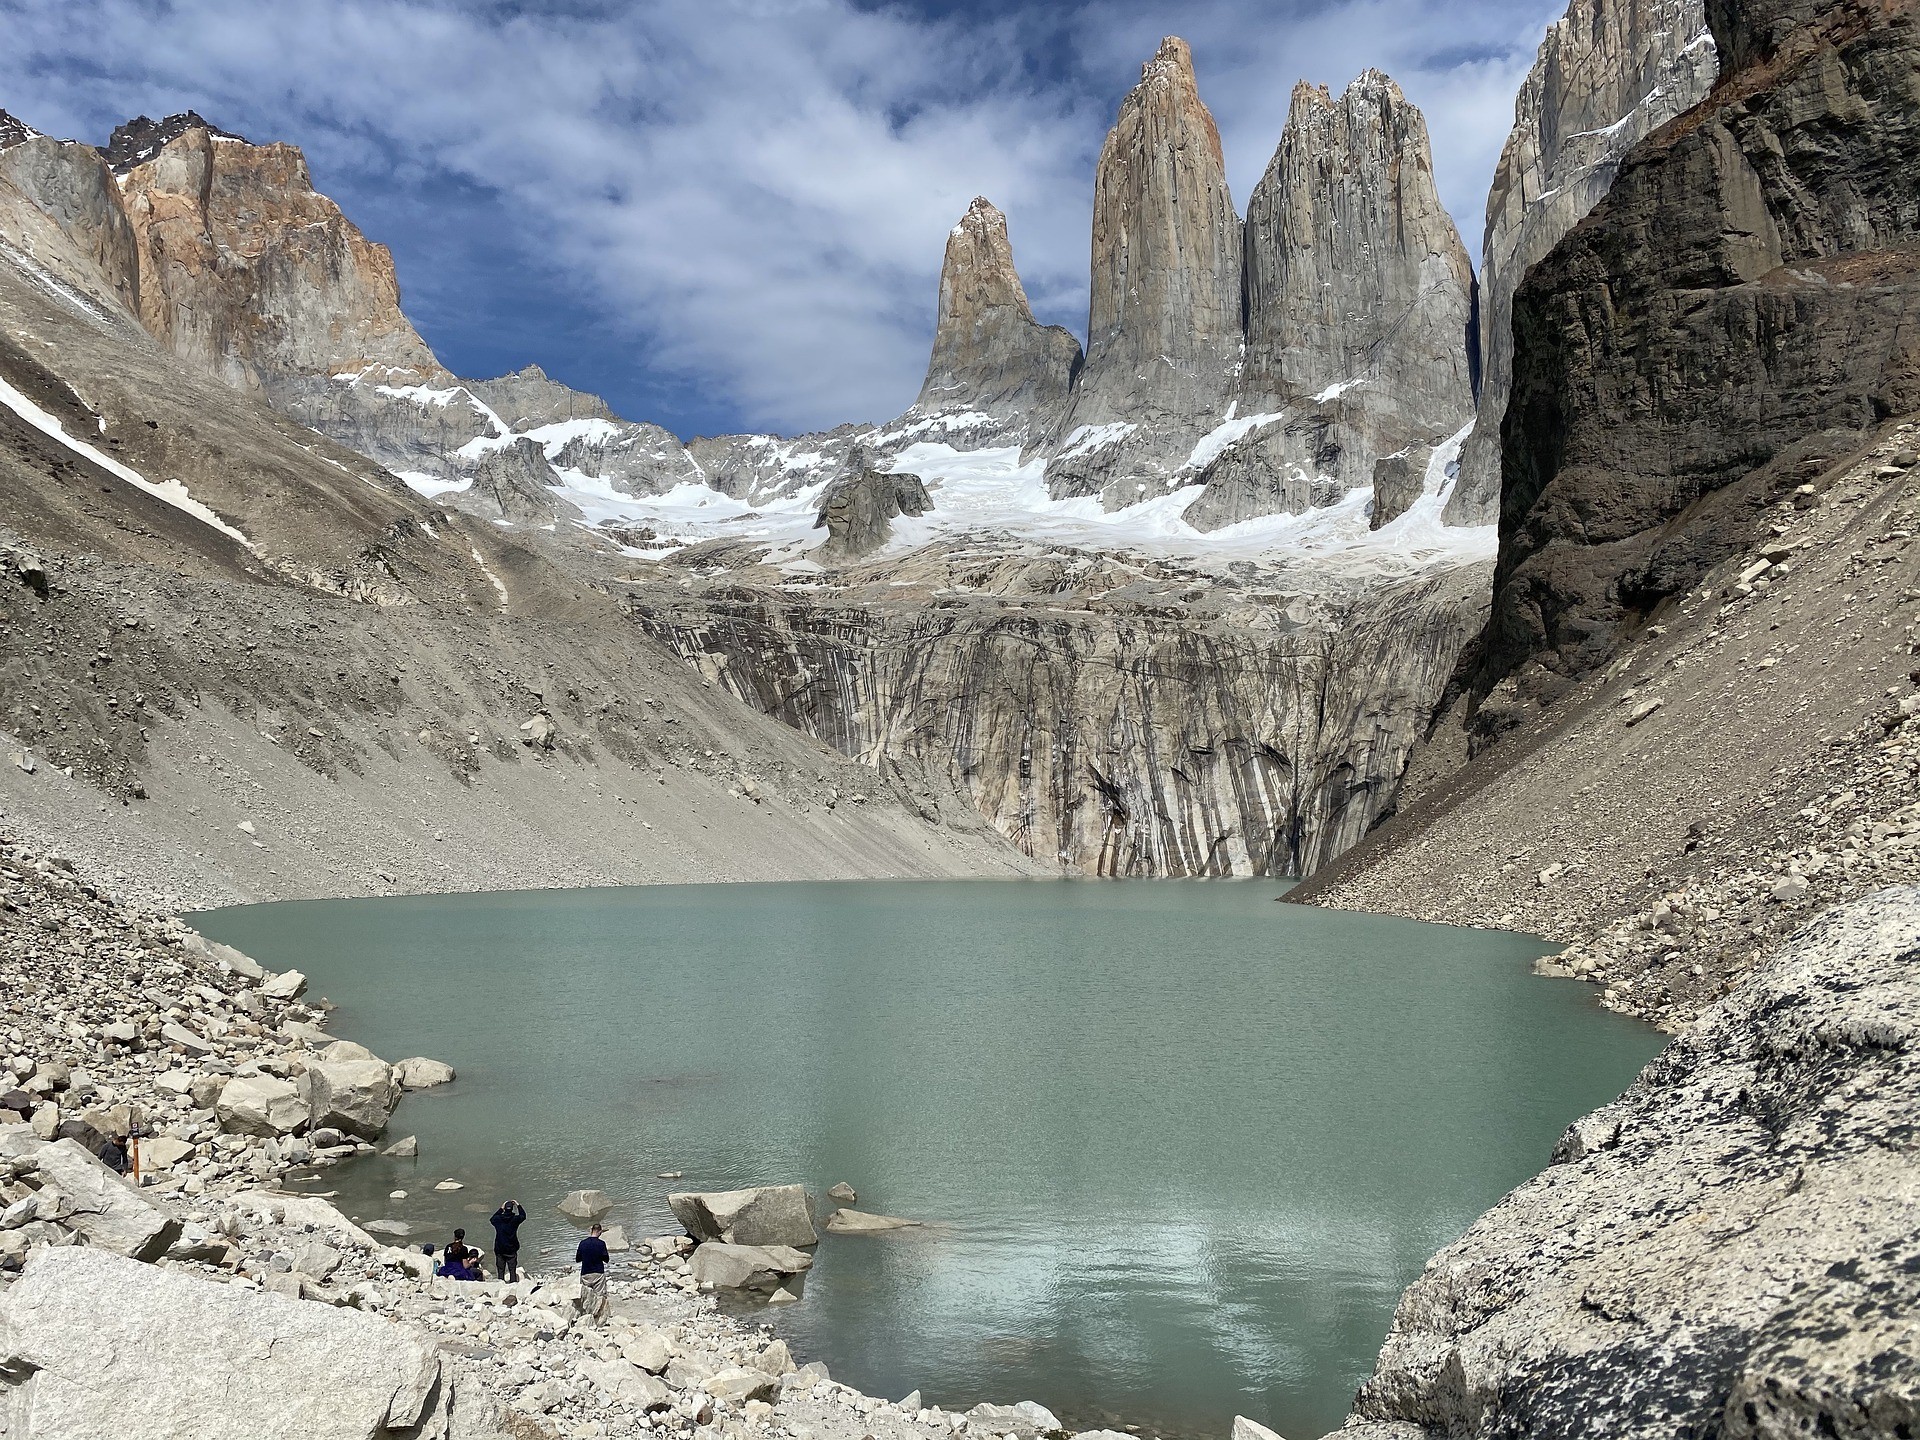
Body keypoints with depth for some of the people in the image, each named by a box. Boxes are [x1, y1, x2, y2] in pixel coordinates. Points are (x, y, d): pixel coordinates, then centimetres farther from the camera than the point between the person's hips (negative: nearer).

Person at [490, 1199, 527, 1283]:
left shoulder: (498, 1219, -7)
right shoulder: (515, 1219, -10)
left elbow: (493, 1218, 19)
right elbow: (523, 1215, 12)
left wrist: (501, 1209, 23)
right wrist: (518, 1205, 21)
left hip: (499, 1249, 2)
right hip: (511, 1249, -1)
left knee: (501, 1271, 9)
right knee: (512, 1270, 4)